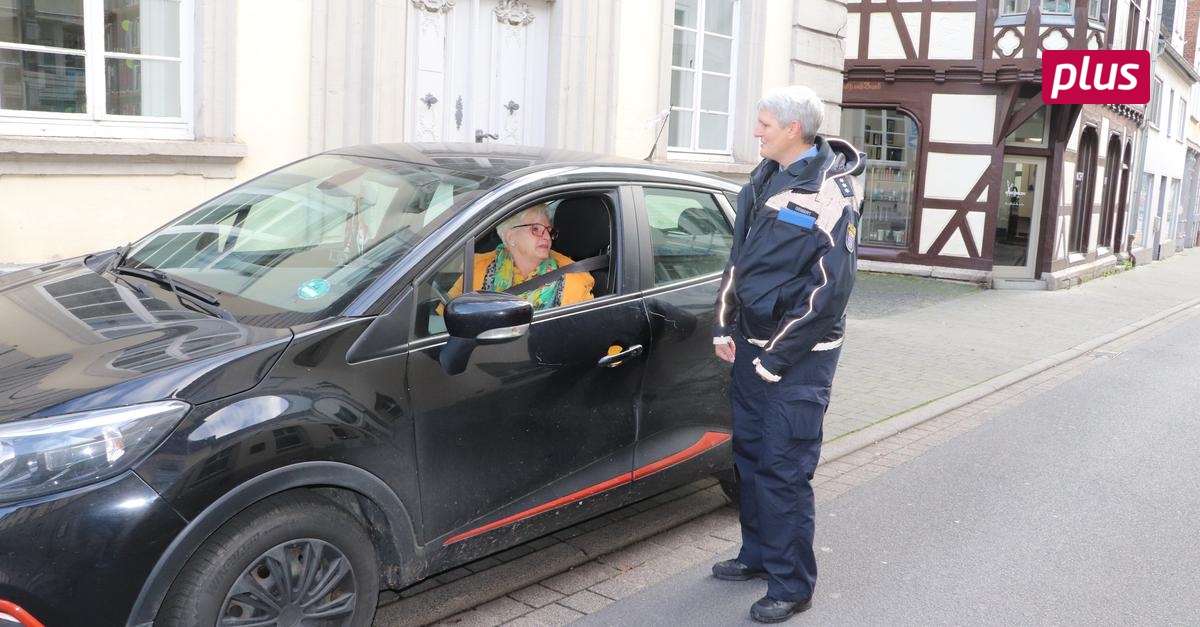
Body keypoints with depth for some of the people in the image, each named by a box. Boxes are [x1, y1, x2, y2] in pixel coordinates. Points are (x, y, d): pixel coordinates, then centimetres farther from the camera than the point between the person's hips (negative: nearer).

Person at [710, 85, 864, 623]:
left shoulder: (830, 194, -15)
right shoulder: (765, 179, 9)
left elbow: (829, 291, -18)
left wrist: (777, 358, -16)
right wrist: (725, 327, 7)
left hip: (798, 356, -8)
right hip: (751, 345, 8)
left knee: (785, 469, -3)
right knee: (749, 453, 16)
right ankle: (758, 554, 33)